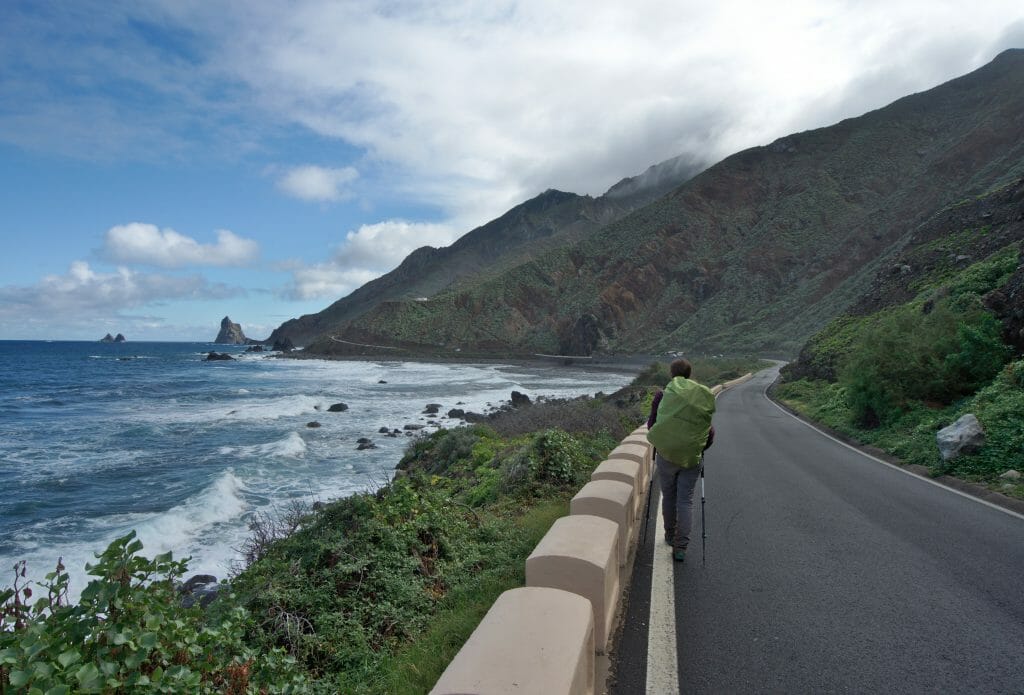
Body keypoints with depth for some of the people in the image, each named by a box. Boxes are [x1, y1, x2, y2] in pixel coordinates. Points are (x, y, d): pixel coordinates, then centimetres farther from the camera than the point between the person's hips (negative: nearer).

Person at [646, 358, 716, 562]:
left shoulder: (662, 396, -4)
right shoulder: (704, 398, 0)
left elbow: (651, 425, 1)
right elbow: (710, 433, 1)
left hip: (666, 455, 0)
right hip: (692, 459, 1)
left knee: (668, 497, 16)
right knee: (685, 501, 6)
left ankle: (670, 535, 32)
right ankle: (680, 547, 3)